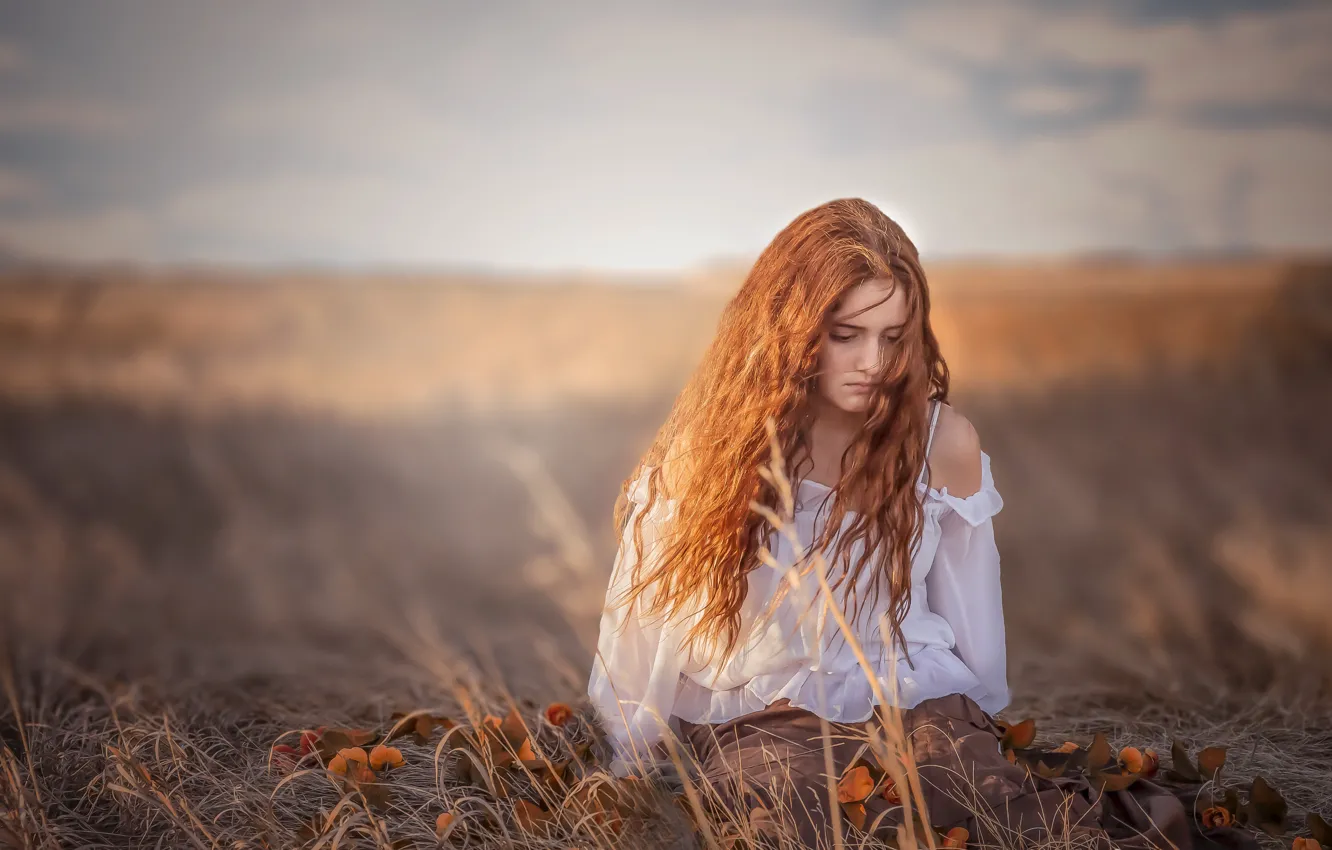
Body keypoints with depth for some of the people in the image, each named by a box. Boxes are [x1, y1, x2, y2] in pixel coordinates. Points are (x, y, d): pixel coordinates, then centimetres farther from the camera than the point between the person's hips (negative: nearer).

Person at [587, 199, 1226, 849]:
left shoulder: (942, 442, -4)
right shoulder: (713, 443, -5)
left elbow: (972, 624, 10)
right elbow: (650, 608, 3)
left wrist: (979, 719, 18)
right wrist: (630, 770, 10)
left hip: (911, 699, 0)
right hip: (756, 716, 1)